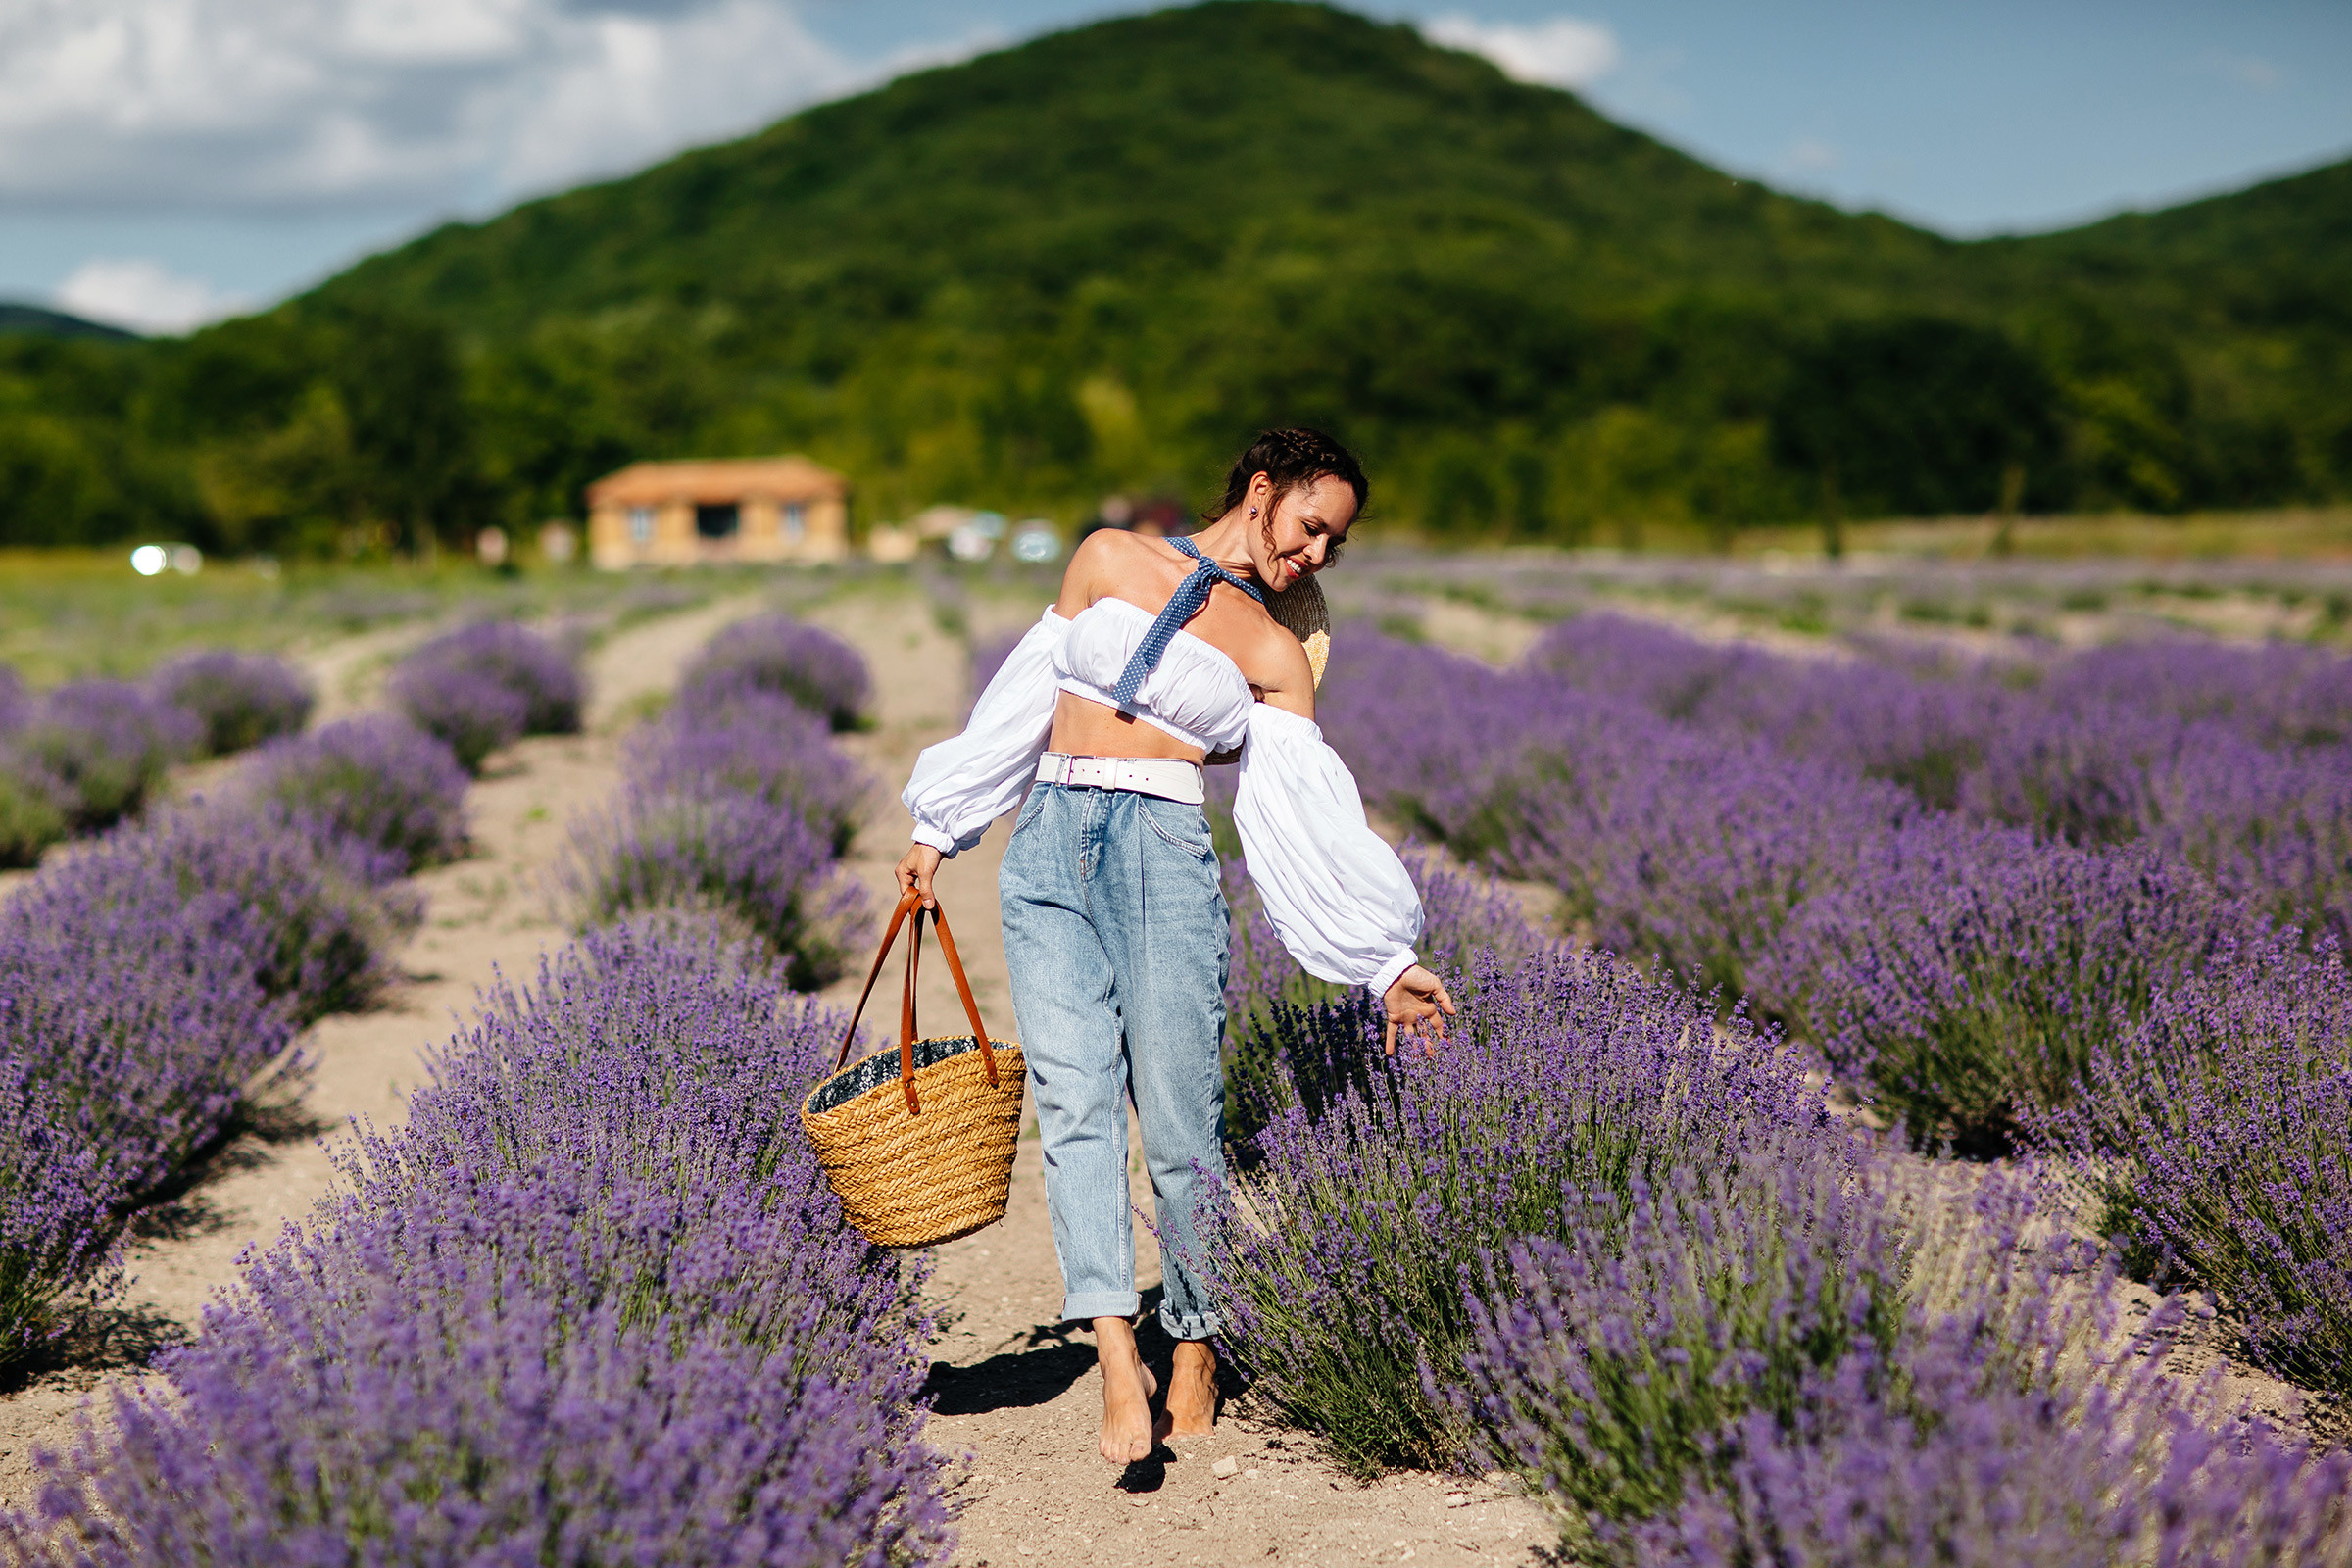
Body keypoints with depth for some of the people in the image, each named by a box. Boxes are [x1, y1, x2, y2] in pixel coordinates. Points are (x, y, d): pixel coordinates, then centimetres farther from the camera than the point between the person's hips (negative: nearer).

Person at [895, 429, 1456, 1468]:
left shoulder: (1271, 653, 9)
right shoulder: (1109, 560, 13)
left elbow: (1309, 821, 2)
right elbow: (1024, 701, 18)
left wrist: (1388, 963, -6)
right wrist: (940, 829, 19)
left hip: (1165, 854, -1)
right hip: (1049, 847, 1)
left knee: (1179, 1117, -4)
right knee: (1074, 1100, -10)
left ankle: (1194, 1350, 14)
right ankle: (1119, 1362, -13)